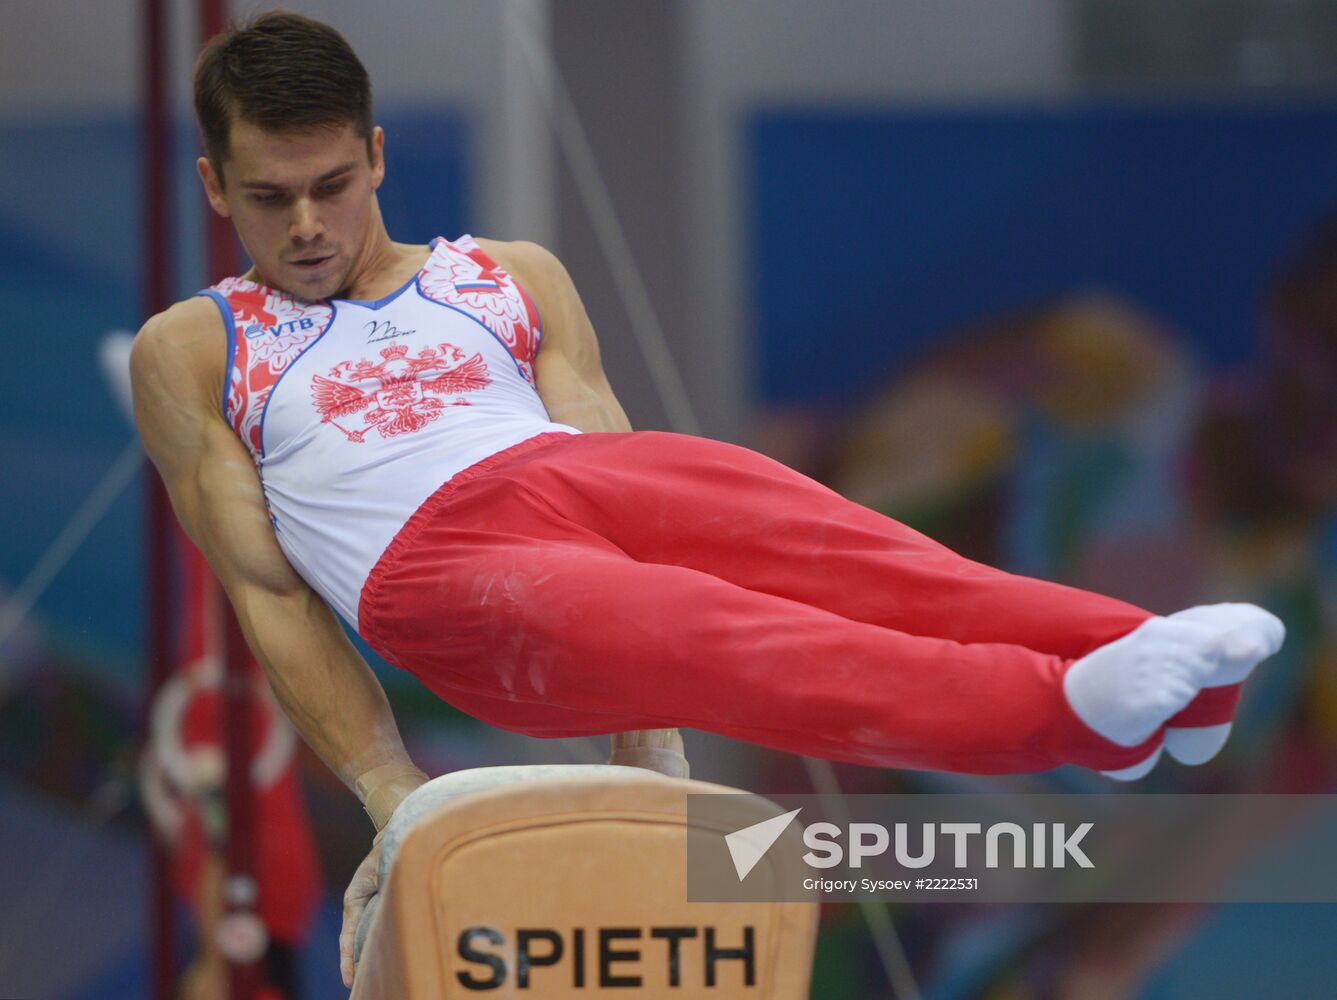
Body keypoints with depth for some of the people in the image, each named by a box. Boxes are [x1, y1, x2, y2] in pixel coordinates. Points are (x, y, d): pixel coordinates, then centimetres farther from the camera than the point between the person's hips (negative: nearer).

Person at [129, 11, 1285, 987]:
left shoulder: (512, 279, 27)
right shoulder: (190, 353, 21)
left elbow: (599, 442, 15)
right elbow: (267, 594, 13)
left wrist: (651, 758, 1)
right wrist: (390, 796, 0)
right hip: (433, 562, -4)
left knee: (829, 548, -28)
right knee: (701, 638, -33)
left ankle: (1153, 672, -49)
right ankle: (1065, 710, -55)